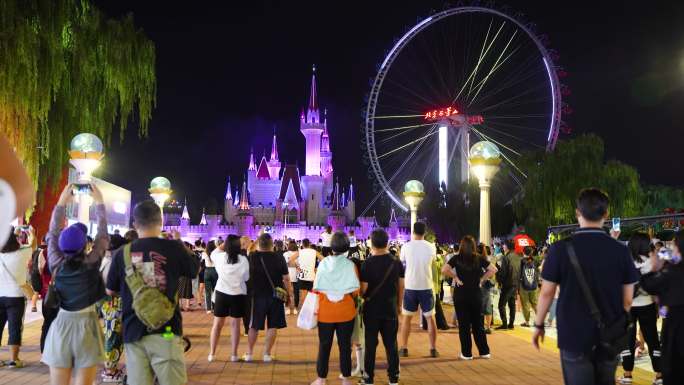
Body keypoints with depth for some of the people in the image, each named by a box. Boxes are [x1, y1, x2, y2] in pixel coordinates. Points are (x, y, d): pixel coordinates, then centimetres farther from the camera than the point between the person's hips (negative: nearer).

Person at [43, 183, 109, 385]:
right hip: (86, 325, -2)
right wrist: (99, 202, 12)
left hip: (61, 324, 2)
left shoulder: (57, 264, -3)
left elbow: (52, 235, 10)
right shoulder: (91, 263, -8)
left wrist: (61, 202, 15)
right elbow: (103, 235, 3)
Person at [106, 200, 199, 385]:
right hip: (165, 330, -3)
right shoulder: (173, 248, -7)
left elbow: (111, 291, 14)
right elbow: (195, 270, 13)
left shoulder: (122, 253, -1)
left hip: (133, 331, 3)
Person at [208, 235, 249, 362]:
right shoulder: (243, 260, -10)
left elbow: (213, 253, 18)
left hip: (222, 293, 1)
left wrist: (225, 243, 18)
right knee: (235, 324, 7)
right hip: (238, 294, -1)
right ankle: (234, 354, 11)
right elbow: (247, 277, -1)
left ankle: (212, 354, 15)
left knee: (217, 323, 11)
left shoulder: (220, 257, -6)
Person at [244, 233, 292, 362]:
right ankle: (267, 354, 8)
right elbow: (286, 279, -8)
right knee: (272, 326, 7)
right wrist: (289, 295, 4)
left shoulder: (252, 257, -8)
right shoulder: (279, 258, -10)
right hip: (275, 296, -1)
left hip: (257, 296, 1)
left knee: (254, 326, 12)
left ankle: (249, 353, 18)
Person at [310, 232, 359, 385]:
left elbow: (316, 288, -6)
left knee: (324, 345, 10)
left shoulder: (323, 263, -8)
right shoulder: (350, 265, -9)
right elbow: (355, 290, -6)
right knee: (345, 345, 10)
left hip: (325, 311, 0)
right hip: (345, 311, 0)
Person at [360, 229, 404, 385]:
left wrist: (359, 296, 8)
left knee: (370, 344, 6)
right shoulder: (396, 262, -1)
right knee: (391, 343, 10)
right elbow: (401, 286, 4)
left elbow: (363, 289, -13)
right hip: (391, 309, 3)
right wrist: (399, 305, 15)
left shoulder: (368, 263, -13)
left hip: (372, 309, -3)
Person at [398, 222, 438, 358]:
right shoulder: (431, 247, -5)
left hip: (410, 287, 0)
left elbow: (401, 262, 8)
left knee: (406, 317, 12)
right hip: (426, 287, 0)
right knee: (430, 318, 10)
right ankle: (433, 349, 9)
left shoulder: (406, 246, -8)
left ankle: (403, 348, 13)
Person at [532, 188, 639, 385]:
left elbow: (547, 293, -5)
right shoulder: (621, 250, -4)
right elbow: (627, 298, 1)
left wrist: (538, 325, 8)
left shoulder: (561, 248, -11)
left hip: (574, 336, -3)